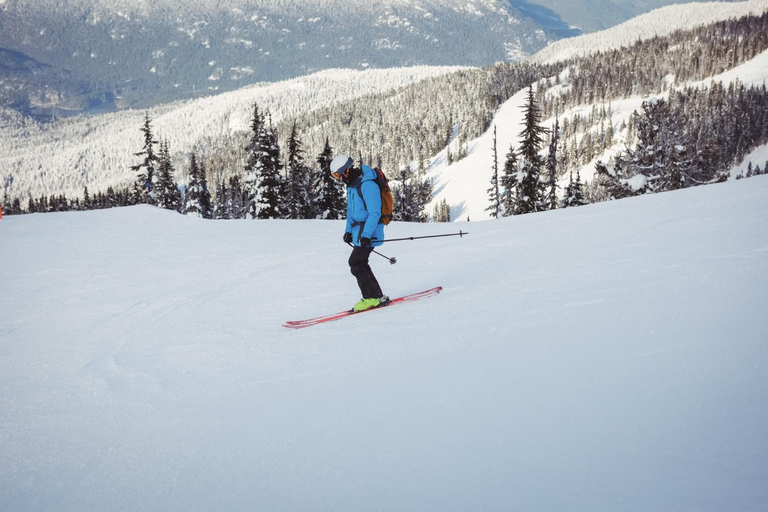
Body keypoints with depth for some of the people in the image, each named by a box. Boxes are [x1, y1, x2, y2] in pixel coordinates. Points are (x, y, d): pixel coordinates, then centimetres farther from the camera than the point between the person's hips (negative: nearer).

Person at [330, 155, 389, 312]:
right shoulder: (352, 184, 10)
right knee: (360, 263, 12)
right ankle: (377, 296, 18)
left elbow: (375, 213, -24)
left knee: (356, 263, -11)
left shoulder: (368, 185, -21)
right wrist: (348, 230, 15)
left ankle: (372, 298, -3)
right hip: (359, 229, 10)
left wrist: (366, 235, -28)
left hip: (369, 230, -10)